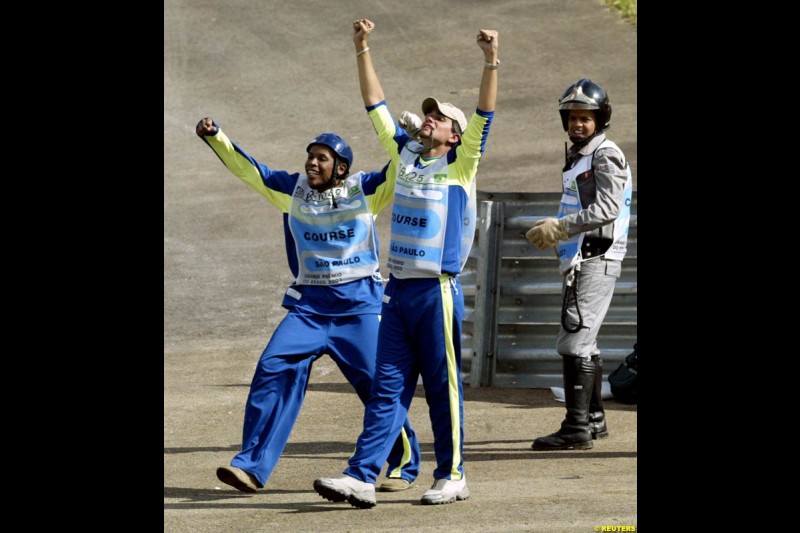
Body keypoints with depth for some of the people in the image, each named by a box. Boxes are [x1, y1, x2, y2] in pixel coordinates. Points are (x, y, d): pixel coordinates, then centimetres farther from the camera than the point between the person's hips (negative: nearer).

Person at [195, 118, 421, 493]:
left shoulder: (365, 190, 2)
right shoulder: (294, 190, 9)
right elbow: (249, 169, 9)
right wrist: (214, 136, -1)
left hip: (359, 305, -2)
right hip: (309, 304, 2)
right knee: (273, 371, -13)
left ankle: (405, 467, 16)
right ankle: (252, 467, -13)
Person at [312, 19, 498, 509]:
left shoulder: (460, 164, 0)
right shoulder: (404, 153, 14)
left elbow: (485, 115, -12)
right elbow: (375, 104, 17)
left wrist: (492, 62, -23)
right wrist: (362, 49, 12)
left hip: (439, 290, -5)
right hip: (398, 289, 5)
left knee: (443, 385, 0)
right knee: (388, 387, 2)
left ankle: (453, 477, 9)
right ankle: (362, 477, -5)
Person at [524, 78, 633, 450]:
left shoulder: (606, 157, -10)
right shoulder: (577, 156, 20)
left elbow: (606, 208, -22)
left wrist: (560, 226, -24)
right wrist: (552, 233, 13)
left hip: (596, 260, -11)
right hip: (578, 259, 11)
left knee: (575, 342, -16)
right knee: (584, 342, 18)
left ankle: (577, 428, -18)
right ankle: (594, 419, 29)